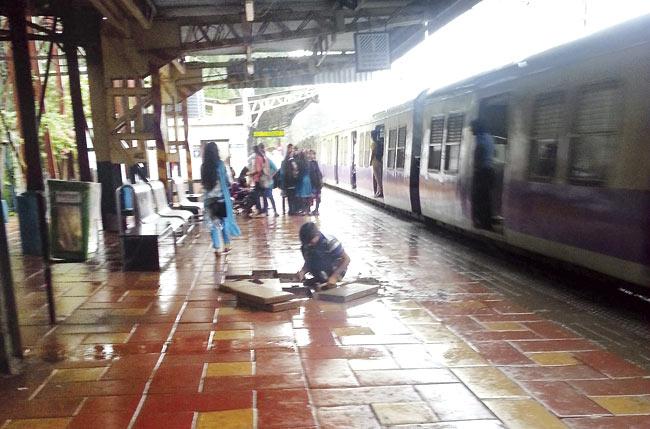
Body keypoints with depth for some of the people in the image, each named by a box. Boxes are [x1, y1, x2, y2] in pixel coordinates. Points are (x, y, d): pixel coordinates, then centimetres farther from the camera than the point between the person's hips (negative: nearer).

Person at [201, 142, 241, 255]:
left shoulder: (203, 166, -3)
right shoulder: (220, 164, -10)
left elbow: (203, 183, 5)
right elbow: (227, 182, -6)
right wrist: (229, 184, 13)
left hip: (209, 198, 2)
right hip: (221, 197, -2)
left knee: (213, 223, 8)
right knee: (225, 220, 13)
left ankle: (217, 248, 8)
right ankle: (226, 245, 20)